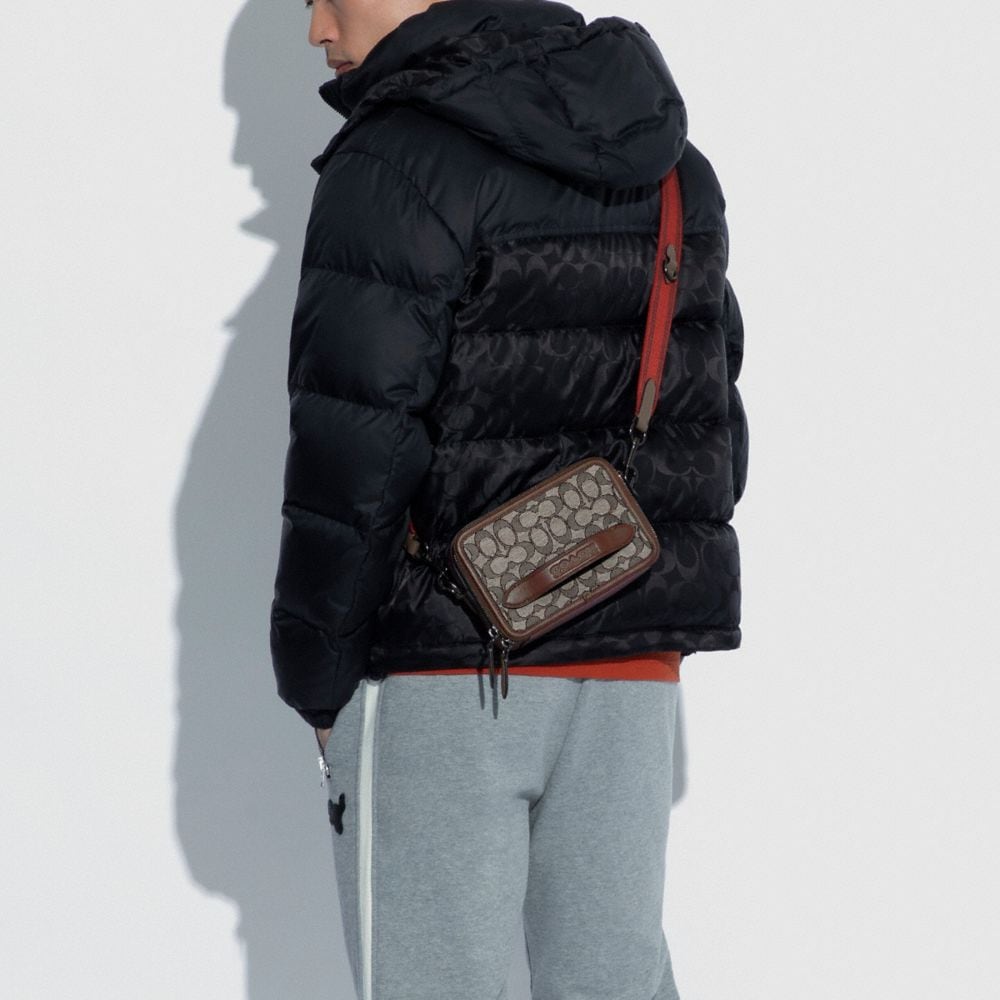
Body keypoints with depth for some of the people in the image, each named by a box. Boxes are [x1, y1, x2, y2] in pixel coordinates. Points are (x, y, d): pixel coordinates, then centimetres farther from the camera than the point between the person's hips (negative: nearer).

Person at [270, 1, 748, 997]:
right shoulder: (670, 166, 11)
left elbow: (350, 457, -15)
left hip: (440, 679, -7)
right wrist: (649, 612, 18)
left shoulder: (395, 165, -12)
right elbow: (707, 433, 13)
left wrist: (317, 686, -5)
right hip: (633, 665, 7)